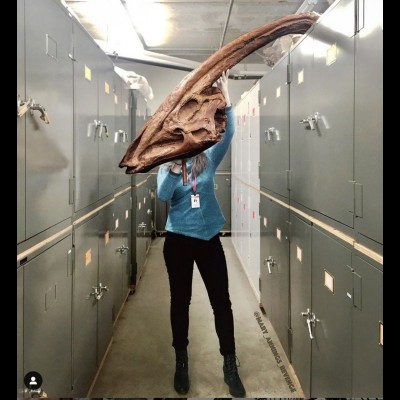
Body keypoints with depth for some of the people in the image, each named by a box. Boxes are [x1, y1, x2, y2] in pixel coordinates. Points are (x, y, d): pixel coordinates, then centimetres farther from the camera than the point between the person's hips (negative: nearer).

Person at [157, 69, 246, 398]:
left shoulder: (209, 160, 1)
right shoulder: (167, 166, 0)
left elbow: (228, 134, -12)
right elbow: (162, 196, -16)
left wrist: (226, 98, -22)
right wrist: (174, 169, -32)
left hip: (209, 238, 1)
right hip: (178, 239, 0)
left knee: (221, 300, 2)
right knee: (180, 300, 10)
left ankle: (230, 365, 14)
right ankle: (181, 361, 26)